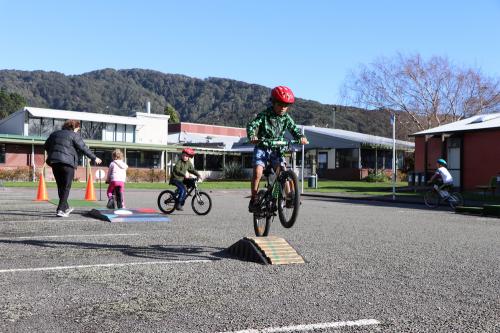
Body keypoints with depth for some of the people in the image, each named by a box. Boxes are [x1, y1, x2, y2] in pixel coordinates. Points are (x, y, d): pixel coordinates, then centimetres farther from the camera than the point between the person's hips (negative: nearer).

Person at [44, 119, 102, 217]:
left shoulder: (55, 134, 17)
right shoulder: (74, 135, -1)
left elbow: (46, 146, 21)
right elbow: (83, 148, -4)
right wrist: (94, 158, 3)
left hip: (54, 162, 6)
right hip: (67, 162, -6)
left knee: (60, 186, 16)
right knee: (66, 187, 0)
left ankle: (65, 207, 28)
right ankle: (60, 210, -6)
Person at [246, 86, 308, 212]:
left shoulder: (286, 118, 2)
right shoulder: (264, 115, -10)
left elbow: (294, 129, -3)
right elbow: (251, 125, -19)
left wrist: (301, 137, -25)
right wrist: (252, 136, -41)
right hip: (262, 148, -3)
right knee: (257, 172, -20)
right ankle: (253, 199, -6)